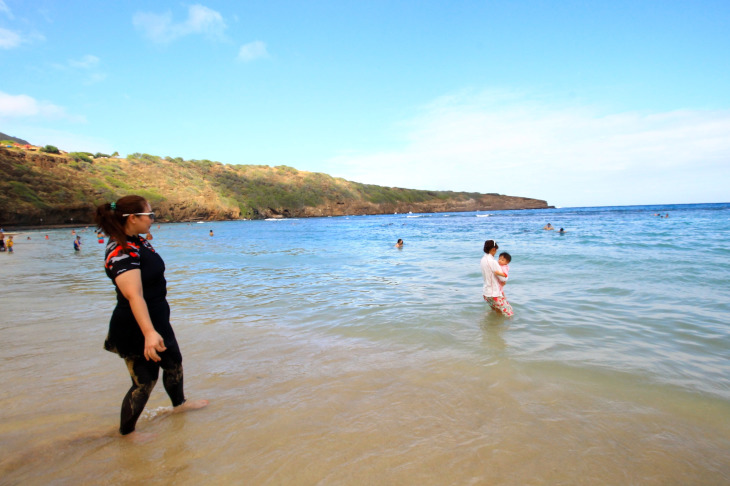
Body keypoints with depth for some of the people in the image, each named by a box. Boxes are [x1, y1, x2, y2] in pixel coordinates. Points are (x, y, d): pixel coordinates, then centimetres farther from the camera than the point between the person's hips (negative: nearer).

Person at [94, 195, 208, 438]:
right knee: (145, 380, 5)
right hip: (136, 330, -10)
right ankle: (126, 432, 25)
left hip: (157, 322, 10)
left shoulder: (137, 241, 2)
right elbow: (134, 295, -41)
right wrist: (148, 332, -49)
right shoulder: (121, 253, -29)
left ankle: (179, 404, 48)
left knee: (174, 362, 25)